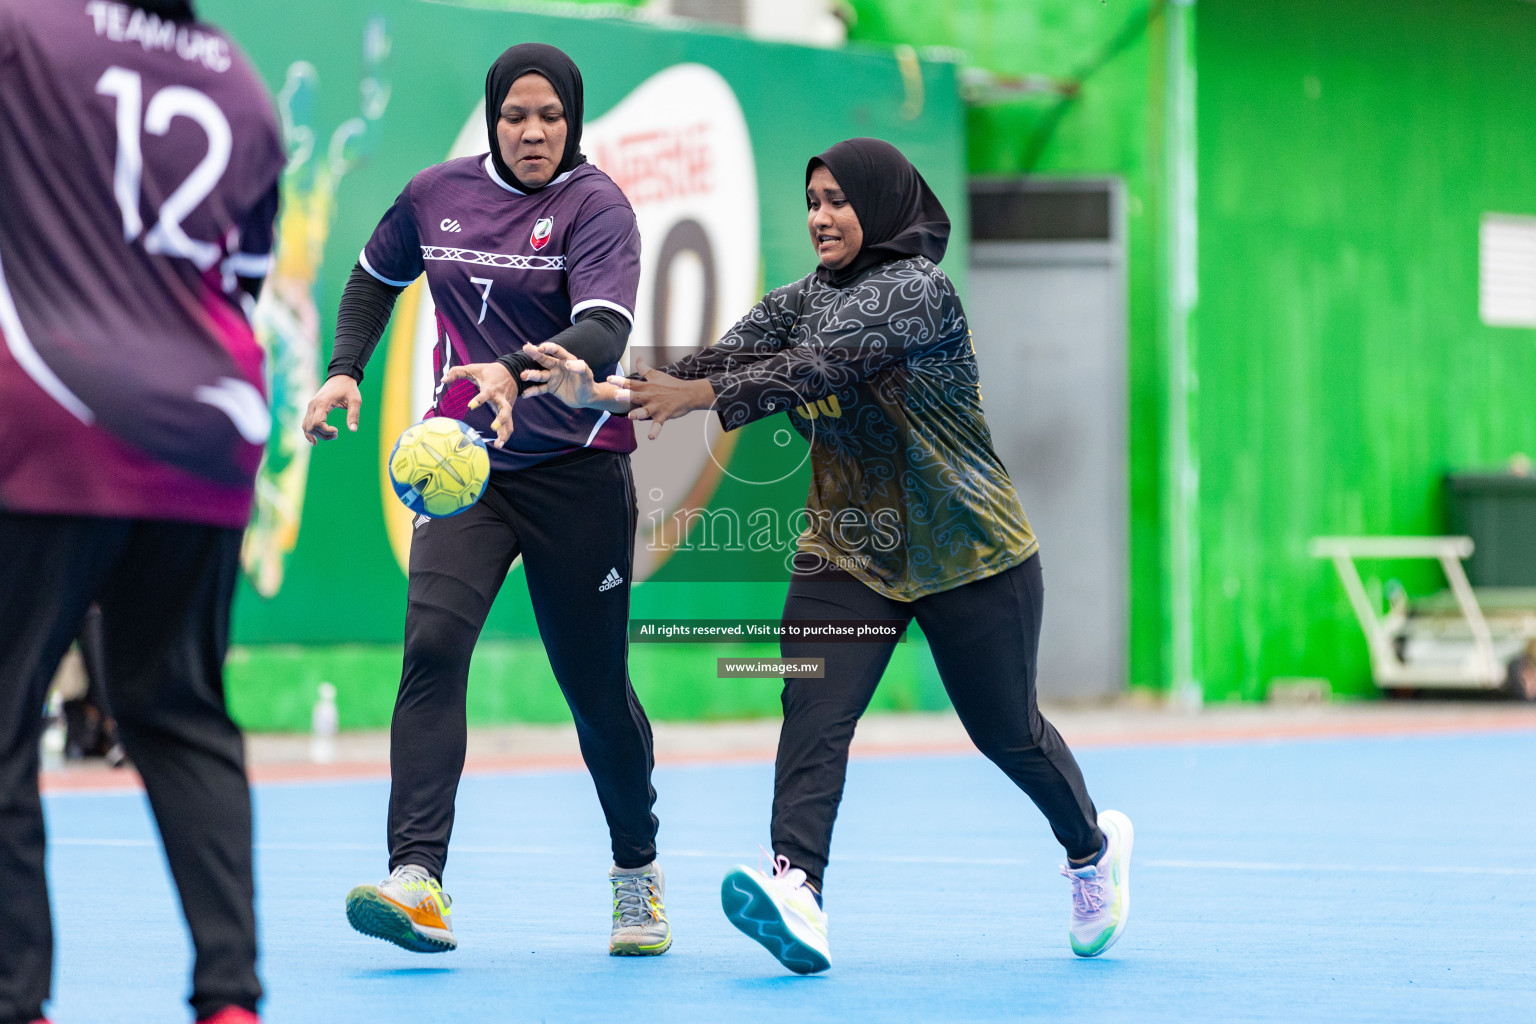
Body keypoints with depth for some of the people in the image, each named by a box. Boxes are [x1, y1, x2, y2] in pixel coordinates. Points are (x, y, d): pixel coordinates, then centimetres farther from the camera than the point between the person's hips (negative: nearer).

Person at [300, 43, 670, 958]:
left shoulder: (597, 206, -9)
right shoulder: (437, 195, 5)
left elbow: (604, 333, -25)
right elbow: (378, 276, 25)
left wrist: (516, 371, -43)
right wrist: (346, 369, 10)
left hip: (576, 469, -3)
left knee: (595, 681, 5)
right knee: (433, 642, -20)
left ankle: (638, 870, 31)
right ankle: (419, 881, -28)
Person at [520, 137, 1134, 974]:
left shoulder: (918, 290, -16)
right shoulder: (803, 299, 6)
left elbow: (823, 366, -29)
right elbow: (728, 358, -8)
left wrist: (704, 395, -39)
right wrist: (609, 393, -24)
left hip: (965, 553, -5)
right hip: (846, 550, 5)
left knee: (1005, 730, 8)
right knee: (812, 708, -18)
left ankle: (1093, 846, 37)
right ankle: (796, 890, -32)